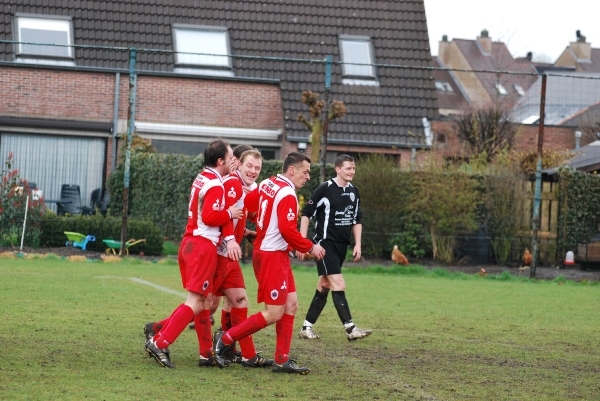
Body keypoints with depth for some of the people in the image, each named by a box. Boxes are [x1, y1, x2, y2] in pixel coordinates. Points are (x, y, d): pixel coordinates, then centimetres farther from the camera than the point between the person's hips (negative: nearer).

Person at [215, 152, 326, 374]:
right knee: (274, 314, -5)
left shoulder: (268, 184, 7)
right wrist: (310, 247, -11)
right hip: (273, 256, -10)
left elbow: (247, 202, 14)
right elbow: (288, 230, -23)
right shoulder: (287, 194, -18)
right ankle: (226, 339, 4)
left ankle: (282, 360, 11)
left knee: (291, 305, 10)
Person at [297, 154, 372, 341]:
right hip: (325, 243, -7)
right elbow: (306, 214, -8)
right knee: (339, 285, -14)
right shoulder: (325, 189, -11)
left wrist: (357, 244, 9)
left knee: (324, 286, 10)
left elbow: (357, 220, 19)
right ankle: (350, 329, -15)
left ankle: (307, 327, 17)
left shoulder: (353, 192, 9)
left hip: (342, 245, 7)